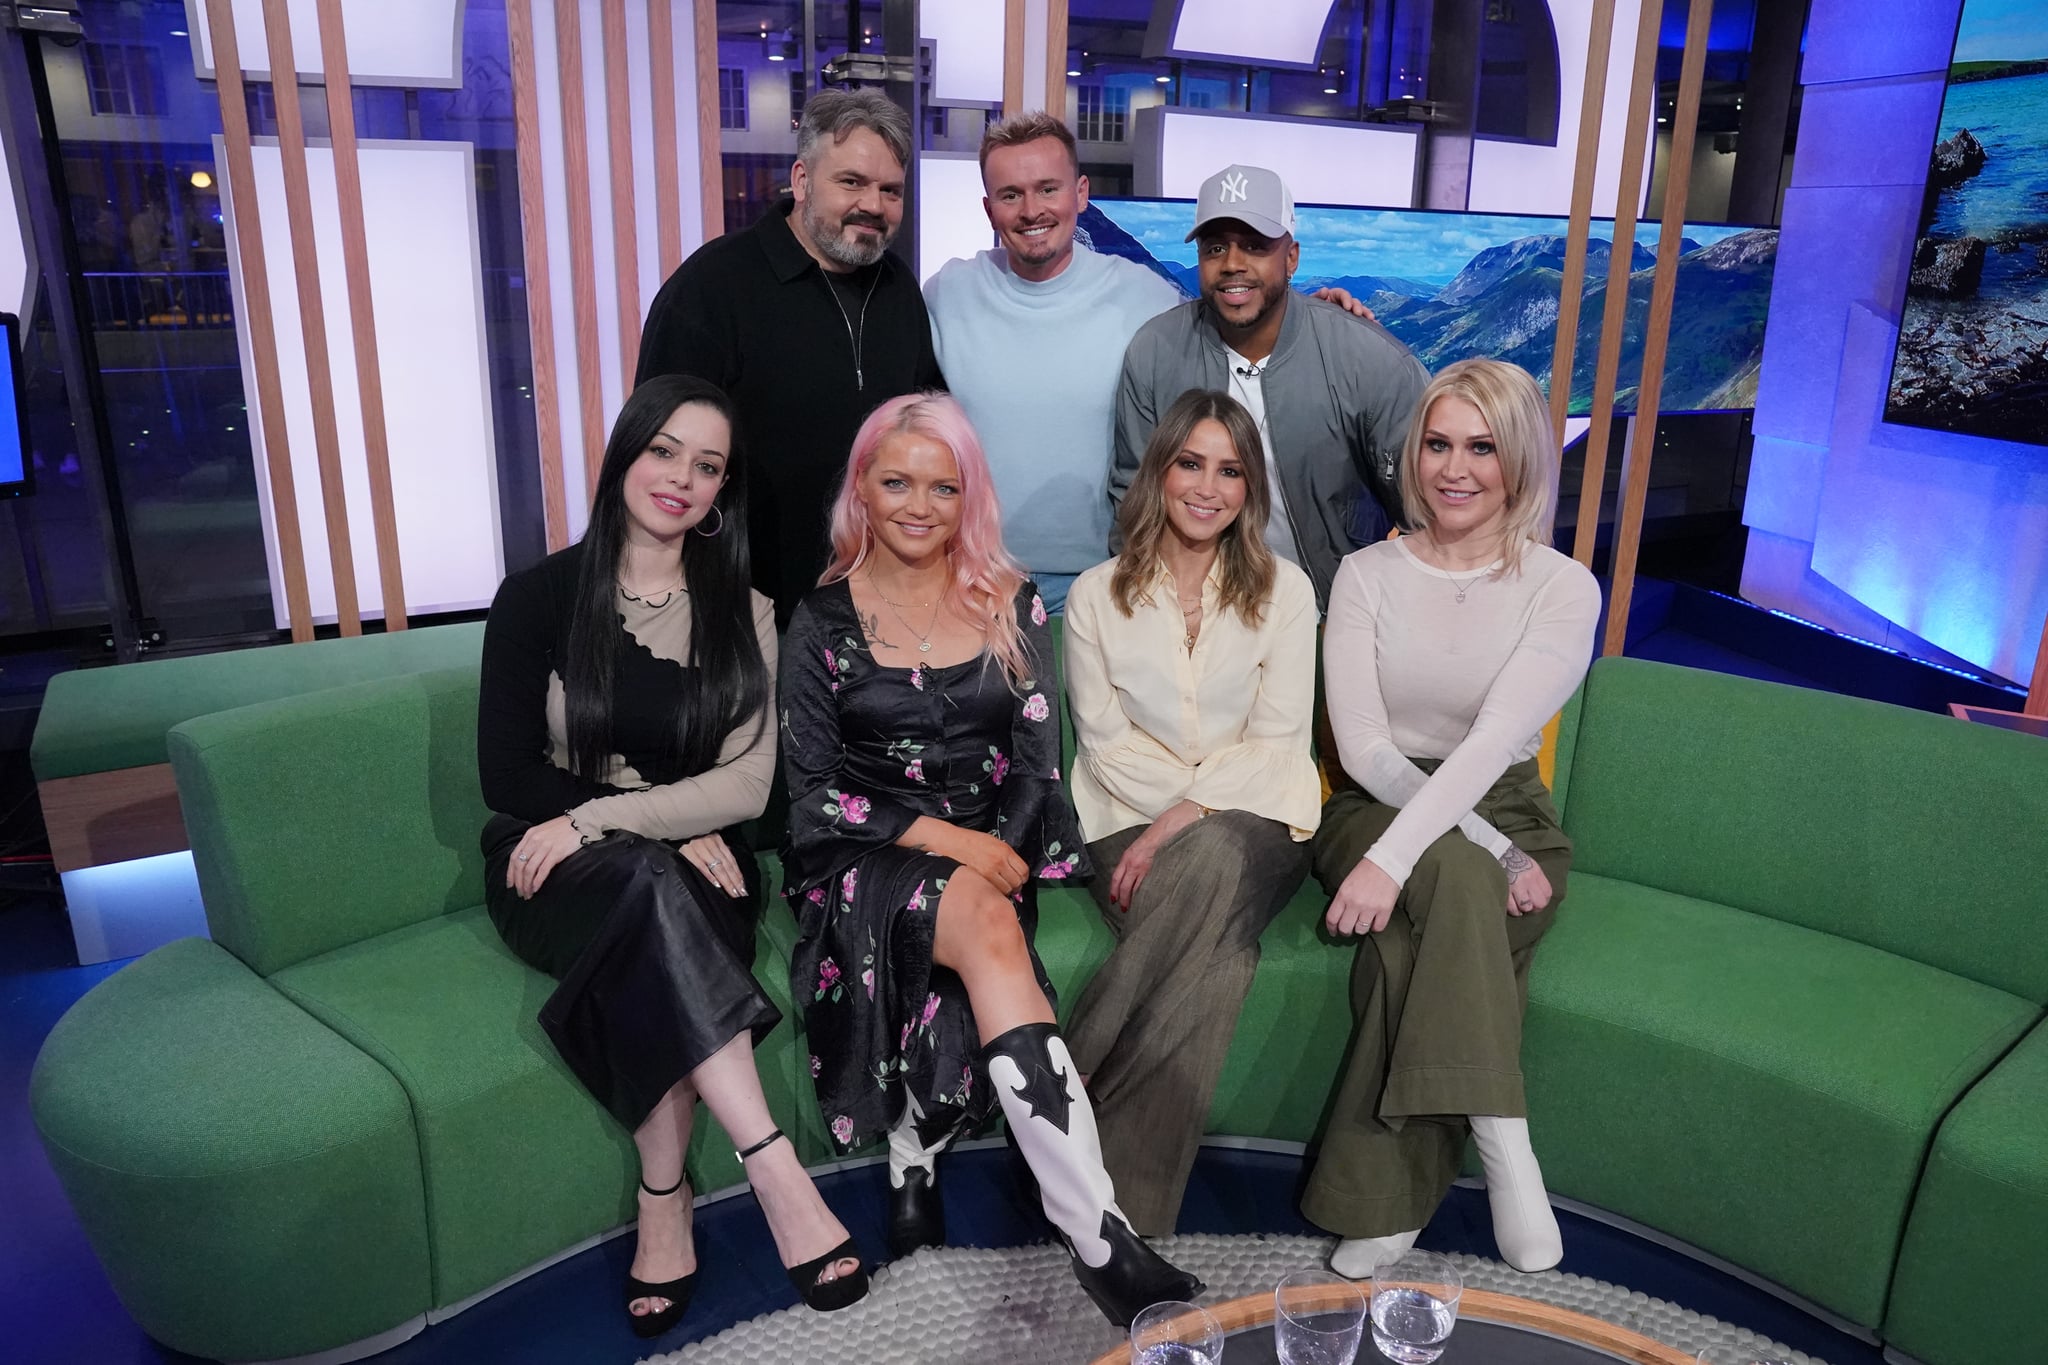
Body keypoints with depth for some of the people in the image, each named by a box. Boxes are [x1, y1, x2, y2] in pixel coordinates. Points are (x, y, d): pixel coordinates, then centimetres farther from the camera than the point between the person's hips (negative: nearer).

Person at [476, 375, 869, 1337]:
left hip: (692, 863, 2)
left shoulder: (742, 613, 6)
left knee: (654, 956, -35)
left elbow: (749, 783, -4)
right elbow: (507, 774, -4)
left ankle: (663, 1200, -25)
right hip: (554, 874, -1)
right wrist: (674, 828, -13)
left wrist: (596, 818, -17)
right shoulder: (540, 597, 1)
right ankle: (778, 1177, -38)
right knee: (649, 884, -36)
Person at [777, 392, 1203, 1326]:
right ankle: (1101, 1241, -40)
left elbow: (1038, 765, 5)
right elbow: (812, 794, -1)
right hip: (867, 865, -2)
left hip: (988, 856, 3)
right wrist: (942, 840, -14)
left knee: (980, 921, -33)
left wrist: (1002, 853, -13)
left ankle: (913, 1163, -8)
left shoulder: (1012, 607, 9)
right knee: (987, 925, -34)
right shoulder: (824, 620, 4)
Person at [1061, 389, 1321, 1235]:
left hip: (1257, 824, 1)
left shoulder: (1283, 591, 6)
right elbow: (1105, 742, 2)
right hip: (1133, 820, 0)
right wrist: (1214, 792, -10)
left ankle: (1073, 1099, -30)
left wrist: (1190, 816, -17)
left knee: (1214, 863, -37)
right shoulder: (1097, 595, 6)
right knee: (1211, 955, -32)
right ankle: (1127, 1215, -27)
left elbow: (1277, 739, -2)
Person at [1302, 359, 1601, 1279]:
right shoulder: (1368, 574, 2)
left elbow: (1495, 740, -19)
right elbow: (1362, 744, -7)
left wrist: (1394, 858, -32)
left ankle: (1381, 1201, -21)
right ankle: (1501, 1139, -27)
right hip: (1375, 805, 1)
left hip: (1502, 815, 0)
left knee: (1414, 933, -31)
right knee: (1457, 880, -34)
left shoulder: (1562, 588, -3)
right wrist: (1489, 851, -18)